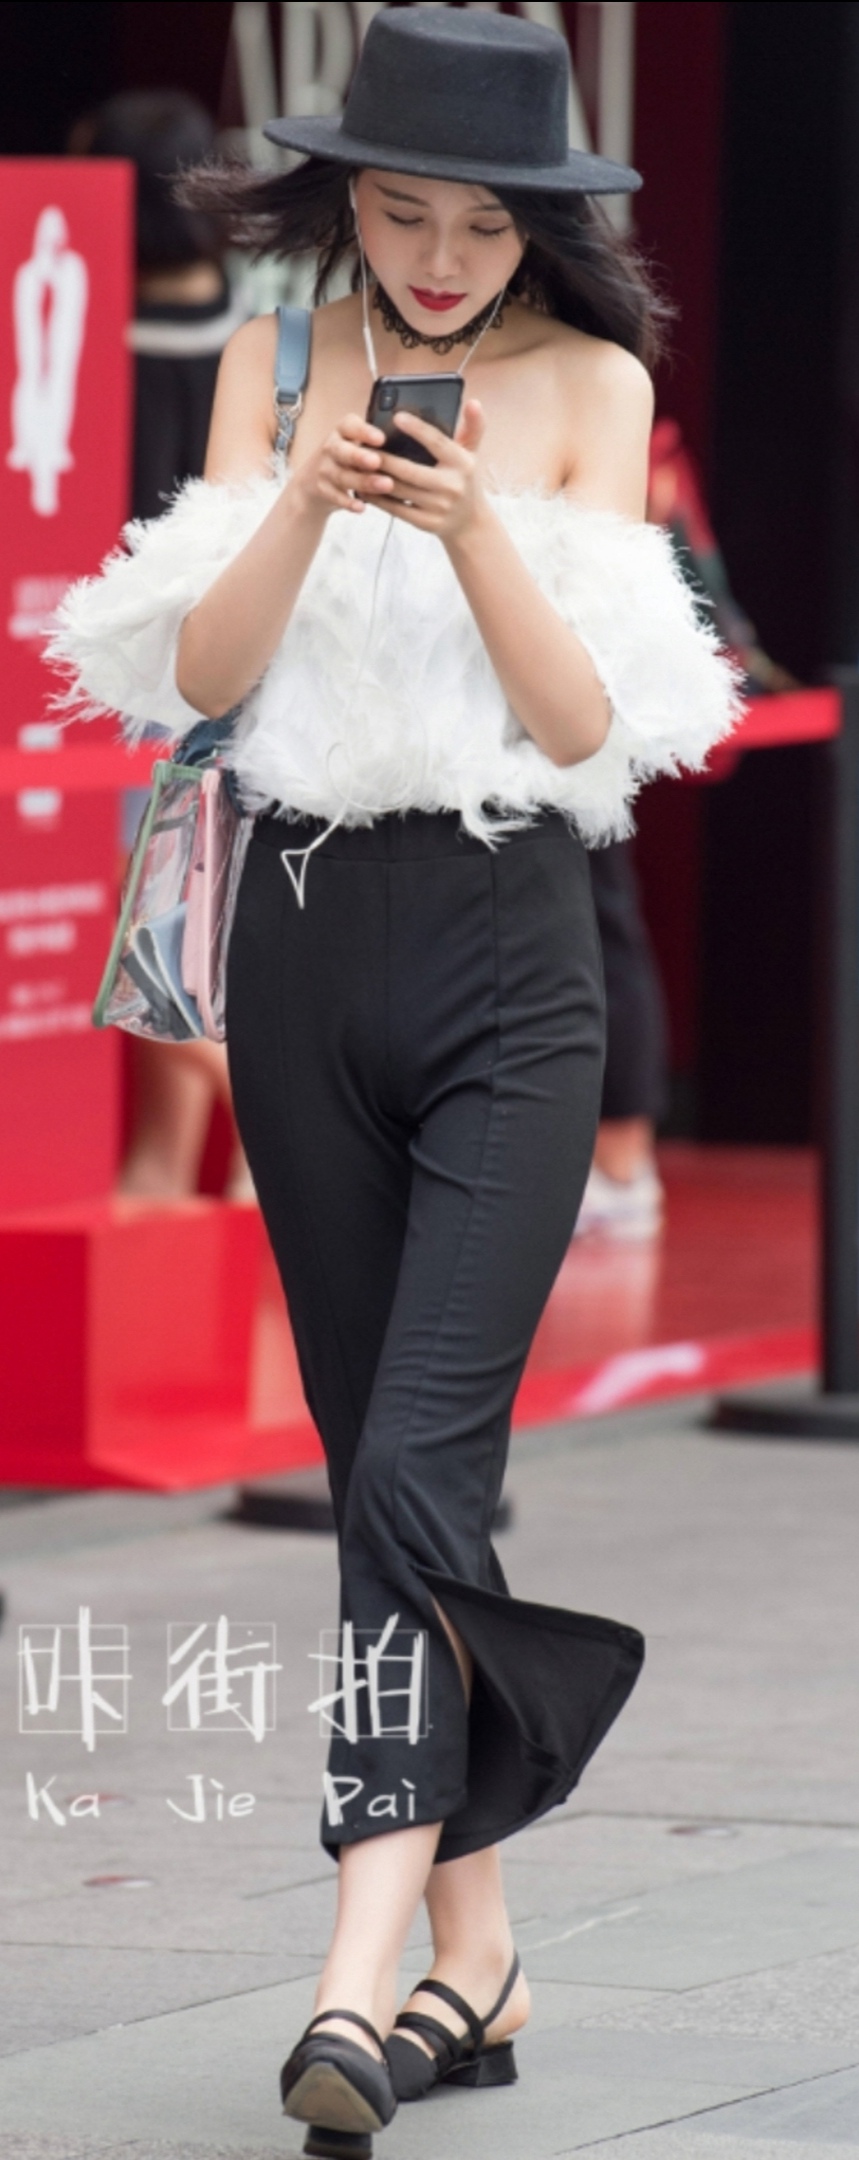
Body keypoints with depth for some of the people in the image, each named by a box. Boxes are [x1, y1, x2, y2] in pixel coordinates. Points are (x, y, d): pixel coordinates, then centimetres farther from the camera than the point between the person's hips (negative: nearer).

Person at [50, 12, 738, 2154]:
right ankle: (472, 1955, 17)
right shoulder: (279, 359, 6)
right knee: (372, 1463, 8)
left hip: (505, 952, -4)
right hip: (305, 938, 4)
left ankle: (362, 1975, -23)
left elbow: (587, 718, -7)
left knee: (422, 1456, -15)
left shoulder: (588, 382, -1)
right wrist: (312, 501, -18)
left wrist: (471, 526, -22)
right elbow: (203, 670, -1)